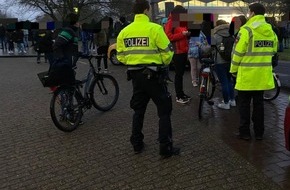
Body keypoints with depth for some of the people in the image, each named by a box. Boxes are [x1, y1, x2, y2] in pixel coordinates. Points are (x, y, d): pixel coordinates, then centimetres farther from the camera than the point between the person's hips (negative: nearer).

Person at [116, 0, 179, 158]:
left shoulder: (124, 31, 3)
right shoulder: (154, 28, -13)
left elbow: (121, 56, 6)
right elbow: (167, 52, -12)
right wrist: (164, 63, 9)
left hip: (135, 75, 6)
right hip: (153, 75, -5)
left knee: (138, 110, 20)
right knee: (164, 110, 6)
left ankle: (137, 144, 26)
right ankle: (165, 148, 8)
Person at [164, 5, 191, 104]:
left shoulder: (183, 22, 17)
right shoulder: (170, 23, -8)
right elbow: (169, 37, -16)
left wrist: (188, 34, 6)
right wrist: (182, 34, -21)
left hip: (184, 51, 8)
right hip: (177, 52, -8)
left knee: (181, 73, 13)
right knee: (178, 74, -4)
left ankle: (181, 93, 21)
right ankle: (178, 96, 2)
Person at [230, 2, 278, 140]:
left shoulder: (246, 30, -14)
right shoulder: (271, 31, 6)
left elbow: (238, 53, -12)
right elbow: (273, 51, 13)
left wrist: (233, 70, 0)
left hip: (247, 74, -6)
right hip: (263, 74, 6)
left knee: (244, 104, 6)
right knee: (258, 103, 15)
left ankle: (245, 132, 12)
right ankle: (259, 132, 21)